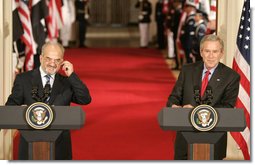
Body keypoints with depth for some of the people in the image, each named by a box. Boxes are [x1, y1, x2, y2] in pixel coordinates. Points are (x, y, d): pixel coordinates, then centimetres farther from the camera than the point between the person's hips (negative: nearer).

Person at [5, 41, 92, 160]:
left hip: (59, 146, 1)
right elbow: (10, 105, 5)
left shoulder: (67, 82, 10)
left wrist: (71, 75, -7)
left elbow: (86, 100, -3)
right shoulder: (23, 79, 5)